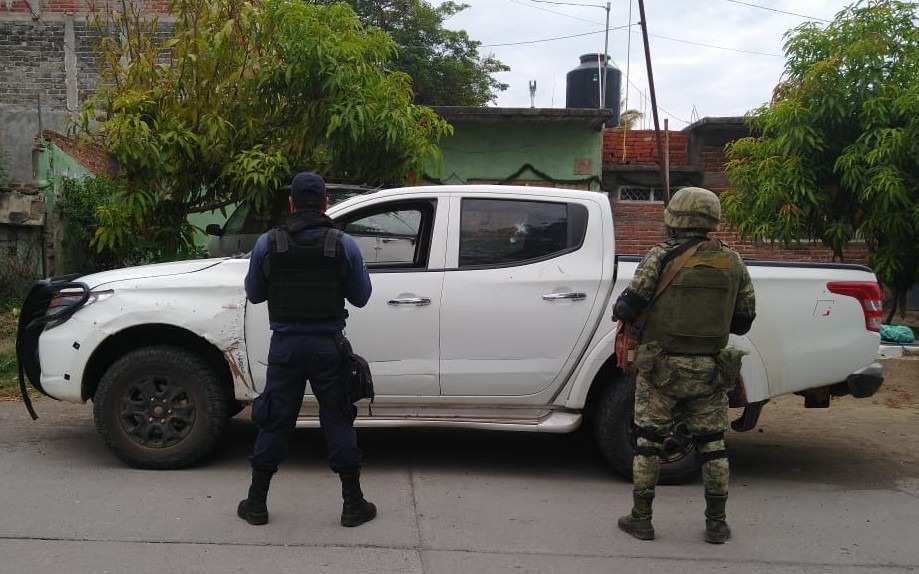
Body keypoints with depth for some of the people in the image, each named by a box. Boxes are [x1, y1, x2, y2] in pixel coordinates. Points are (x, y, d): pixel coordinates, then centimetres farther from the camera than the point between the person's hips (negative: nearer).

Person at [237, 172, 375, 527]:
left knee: (274, 422, 11)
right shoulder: (344, 245, -5)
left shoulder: (268, 244, -4)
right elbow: (361, 297, 3)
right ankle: (353, 505, 13)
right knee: (338, 423, 8)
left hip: (285, 345, 1)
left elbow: (254, 294, 7)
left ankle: (256, 504, 19)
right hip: (328, 345, -1)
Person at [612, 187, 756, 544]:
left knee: (648, 440, 9)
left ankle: (641, 519, 15)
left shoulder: (663, 256, -10)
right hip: (710, 370, 3)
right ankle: (717, 523, 19)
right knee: (712, 444, 14)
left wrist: (618, 310, 8)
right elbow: (744, 320, 8)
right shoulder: (733, 263, 3)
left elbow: (630, 305, -14)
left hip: (661, 367, -3)